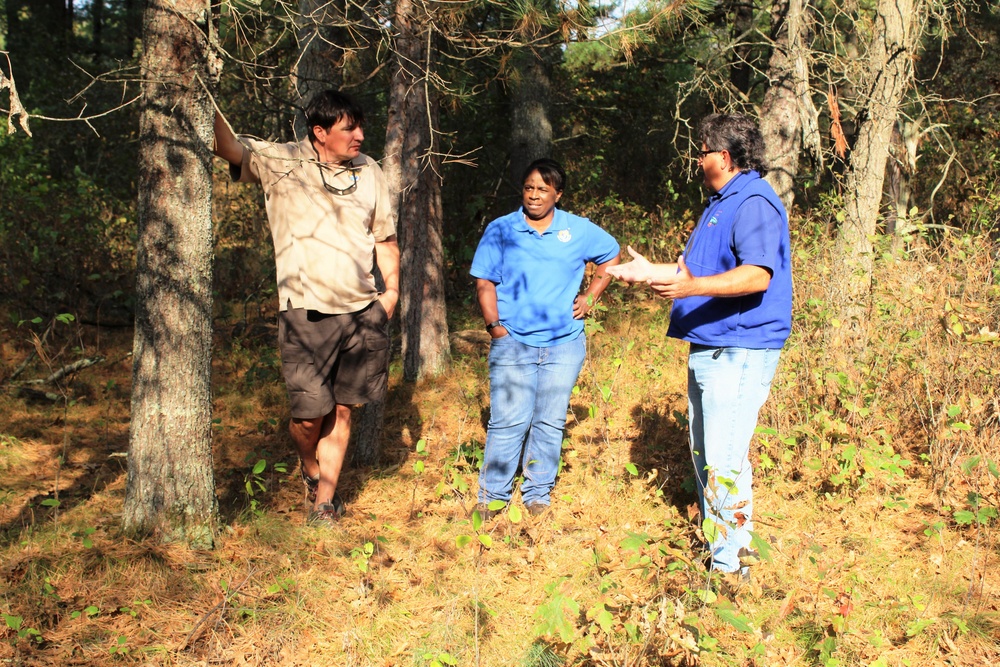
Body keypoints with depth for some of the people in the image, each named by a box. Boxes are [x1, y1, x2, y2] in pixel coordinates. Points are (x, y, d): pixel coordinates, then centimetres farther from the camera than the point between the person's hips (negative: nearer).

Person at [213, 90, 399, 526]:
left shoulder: (369, 172, 10)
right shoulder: (279, 163, -2)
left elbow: (385, 237, 18)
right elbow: (227, 146, -16)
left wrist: (392, 289, 8)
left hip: (362, 311, 4)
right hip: (306, 313, -3)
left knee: (342, 409, 8)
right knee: (310, 414, -2)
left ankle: (324, 503, 22)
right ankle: (310, 469, 32)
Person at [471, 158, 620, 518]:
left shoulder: (579, 230, 6)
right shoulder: (500, 230, 3)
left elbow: (612, 255, 21)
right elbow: (485, 282, 3)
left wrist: (591, 296, 11)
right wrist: (494, 325, -8)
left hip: (564, 344, 2)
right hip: (513, 343, -2)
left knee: (550, 423, 7)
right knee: (507, 422, -6)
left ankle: (538, 496, 18)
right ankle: (491, 497, 6)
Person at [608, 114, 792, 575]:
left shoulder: (754, 203, -15)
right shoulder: (720, 203, 20)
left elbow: (757, 275, -29)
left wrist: (690, 288, -40)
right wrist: (651, 272, 31)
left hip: (738, 352, -11)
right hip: (707, 348, 11)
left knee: (724, 459, -11)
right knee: (704, 453, 17)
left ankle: (730, 564, -3)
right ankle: (714, 544, 30)